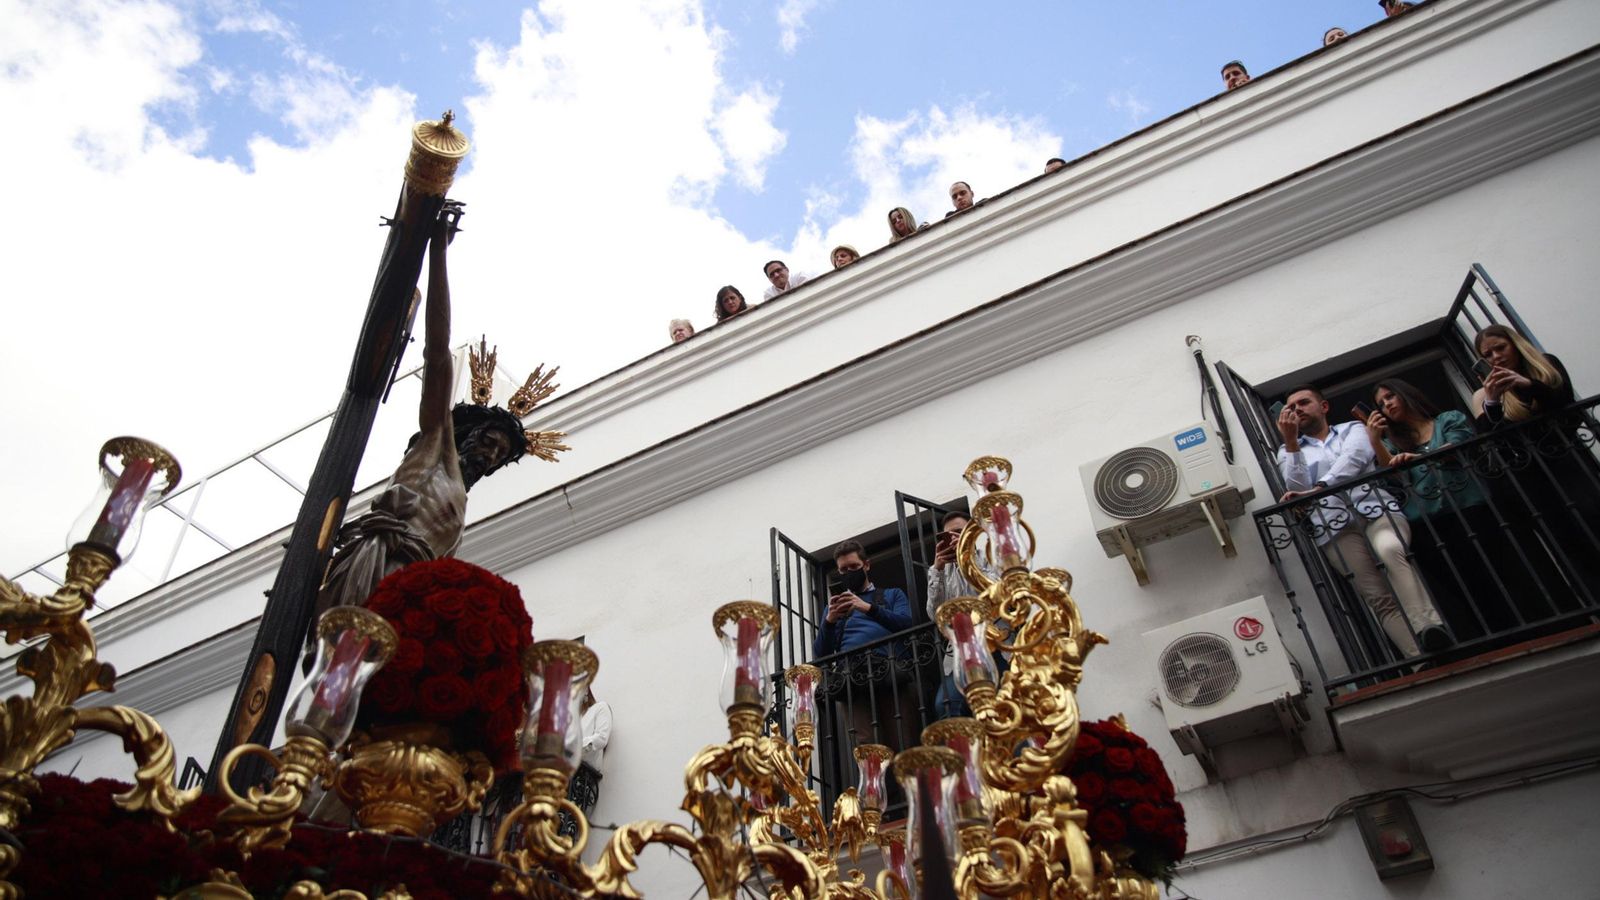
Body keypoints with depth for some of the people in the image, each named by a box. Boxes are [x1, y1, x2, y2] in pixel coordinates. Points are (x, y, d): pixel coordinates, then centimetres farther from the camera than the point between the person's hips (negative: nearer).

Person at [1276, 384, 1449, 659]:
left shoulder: (1351, 429, 23)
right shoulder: (1289, 451, 25)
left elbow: (1353, 458, -2)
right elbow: (1298, 490, 5)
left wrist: (1317, 488, -19)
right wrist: (1290, 441, -1)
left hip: (1374, 508, 0)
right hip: (1334, 525, 0)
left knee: (1391, 550, -35)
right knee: (1378, 598, -18)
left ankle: (1429, 628, -45)